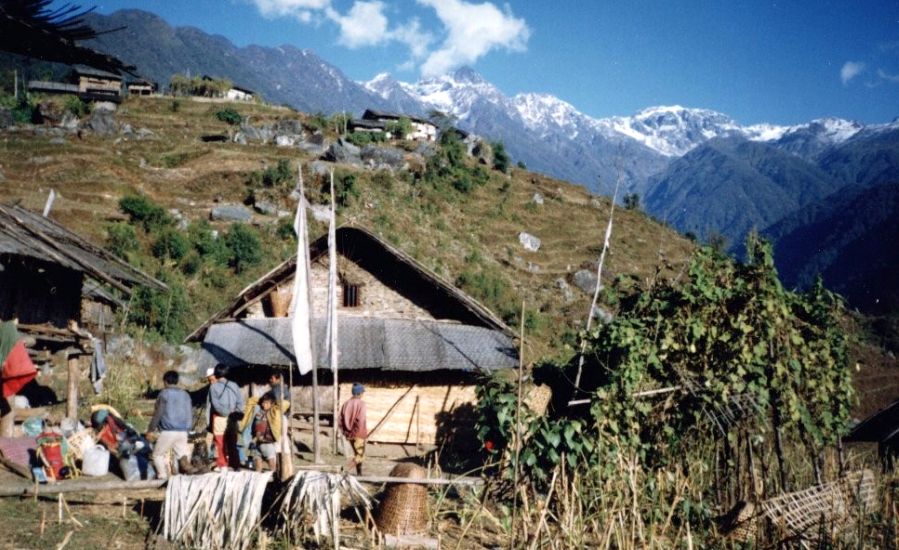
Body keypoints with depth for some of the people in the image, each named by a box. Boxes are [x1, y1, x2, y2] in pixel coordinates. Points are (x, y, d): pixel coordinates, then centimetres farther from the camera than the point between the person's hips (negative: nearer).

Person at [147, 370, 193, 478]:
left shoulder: (164, 393, -3)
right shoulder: (185, 395, 12)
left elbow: (158, 413, -6)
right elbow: (191, 415, 14)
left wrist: (150, 430, 0)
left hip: (168, 431, -5)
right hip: (183, 432, 5)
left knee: (158, 454, 9)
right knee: (182, 454, 9)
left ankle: (163, 477, -2)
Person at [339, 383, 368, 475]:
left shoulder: (346, 403, 2)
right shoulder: (361, 403, -15)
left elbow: (341, 419, 3)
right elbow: (360, 421, -22)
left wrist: (345, 432, 8)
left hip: (349, 434, 6)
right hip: (359, 433, -6)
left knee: (356, 453, 19)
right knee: (359, 454, 4)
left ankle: (359, 473, 24)